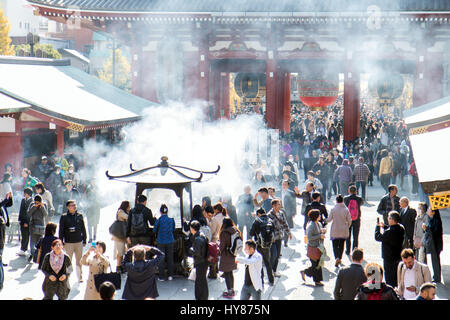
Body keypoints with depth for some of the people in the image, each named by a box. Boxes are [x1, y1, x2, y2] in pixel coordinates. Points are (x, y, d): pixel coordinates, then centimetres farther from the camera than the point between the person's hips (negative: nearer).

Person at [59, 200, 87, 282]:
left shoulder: (79, 216, 6)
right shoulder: (64, 217, -2)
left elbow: (83, 229, 12)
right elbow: (61, 230, 0)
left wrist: (84, 240, 11)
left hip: (79, 242, 2)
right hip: (68, 242, -2)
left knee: (79, 261, 7)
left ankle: (80, 277, 17)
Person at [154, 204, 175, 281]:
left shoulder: (159, 220, -13)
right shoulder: (171, 220, -4)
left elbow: (154, 230, -2)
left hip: (161, 241, -2)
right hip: (170, 241, 3)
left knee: (161, 259, 5)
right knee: (170, 258, 11)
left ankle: (162, 276, 7)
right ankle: (170, 275, 14)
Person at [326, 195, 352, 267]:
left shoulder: (333, 209, -11)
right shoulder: (346, 210, -8)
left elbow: (329, 219, -5)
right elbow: (349, 220, -3)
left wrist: (326, 220, 17)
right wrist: (347, 227, 16)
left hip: (335, 231, -2)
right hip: (344, 231, 2)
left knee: (335, 245, 3)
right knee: (341, 245, 17)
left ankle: (337, 258, -18)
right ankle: (340, 259, 22)